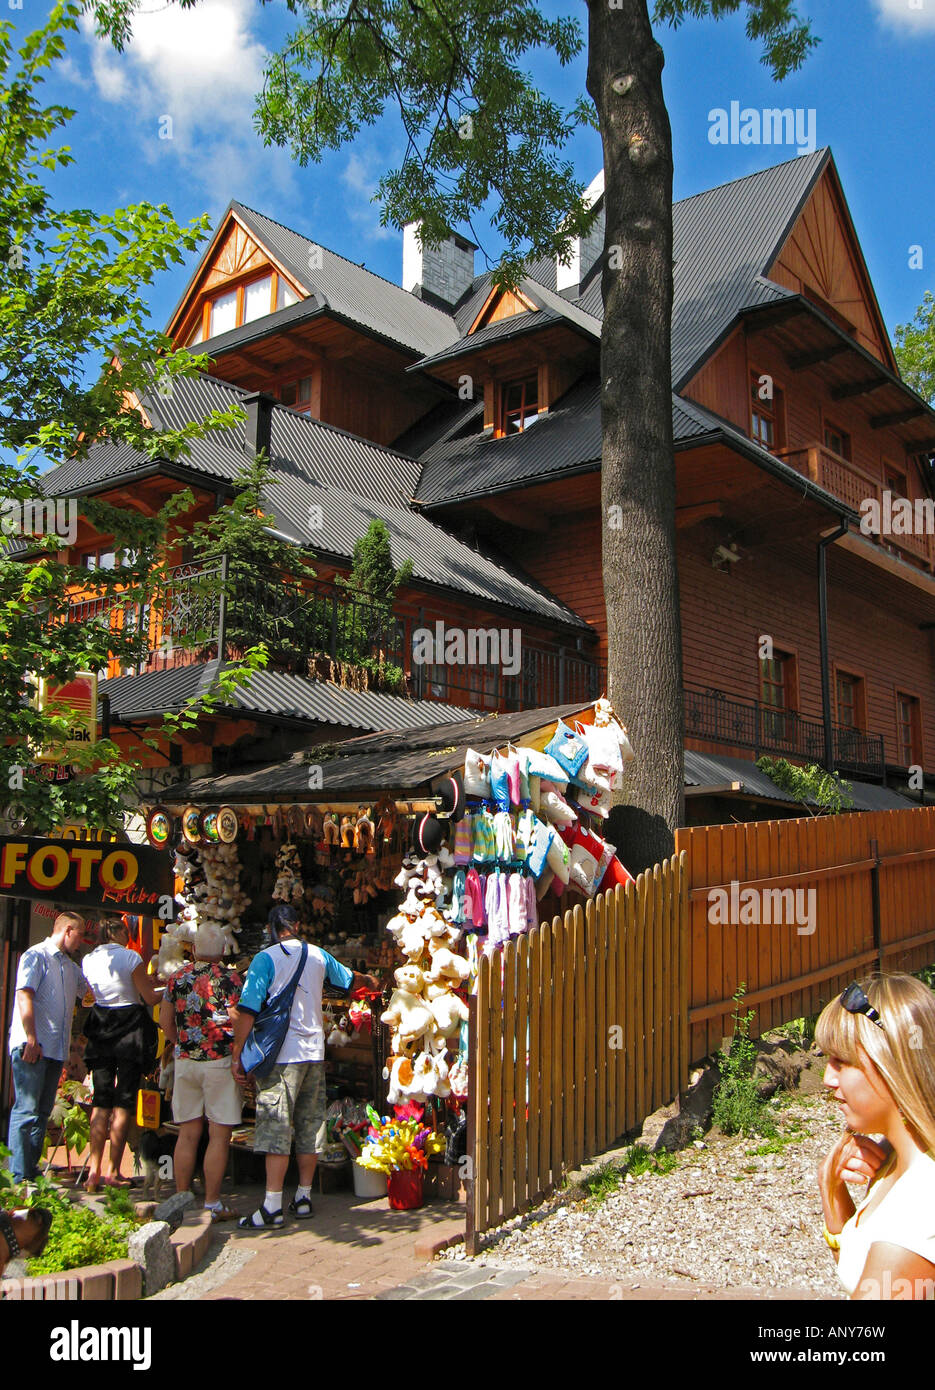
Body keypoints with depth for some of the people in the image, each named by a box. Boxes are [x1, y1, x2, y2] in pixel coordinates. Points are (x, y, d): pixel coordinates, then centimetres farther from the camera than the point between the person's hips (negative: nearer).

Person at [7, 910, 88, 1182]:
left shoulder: (71, 967, 21)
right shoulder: (36, 955, -4)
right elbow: (24, 996, -13)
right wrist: (31, 1039, -20)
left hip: (56, 1048, 8)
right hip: (32, 1046, -8)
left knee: (42, 1111, 10)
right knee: (26, 1109, -9)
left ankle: (32, 1169, 16)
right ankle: (20, 1176, -7)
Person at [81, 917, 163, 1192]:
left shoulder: (88, 960, 5)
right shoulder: (130, 957, -11)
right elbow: (150, 997, -9)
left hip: (100, 1031, 5)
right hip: (130, 1028, -5)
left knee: (101, 1100, 9)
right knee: (124, 1101, 1)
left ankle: (94, 1171, 6)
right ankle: (113, 1172, 1)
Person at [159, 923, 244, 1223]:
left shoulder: (178, 977, 4)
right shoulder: (231, 978, -9)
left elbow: (164, 1019, 13)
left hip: (185, 1061, 5)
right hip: (221, 1062, -4)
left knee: (188, 1133, 12)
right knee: (219, 1135, 1)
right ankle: (212, 1203, 3)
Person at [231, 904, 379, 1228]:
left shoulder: (265, 959, -7)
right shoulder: (318, 955, 9)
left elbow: (247, 1010, -14)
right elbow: (350, 980, 26)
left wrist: (237, 1054, -8)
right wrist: (371, 982, 48)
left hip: (281, 1055, -5)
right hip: (314, 1052, 5)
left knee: (276, 1126, -5)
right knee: (310, 1124, 11)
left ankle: (272, 1206, -7)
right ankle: (304, 1198, 18)